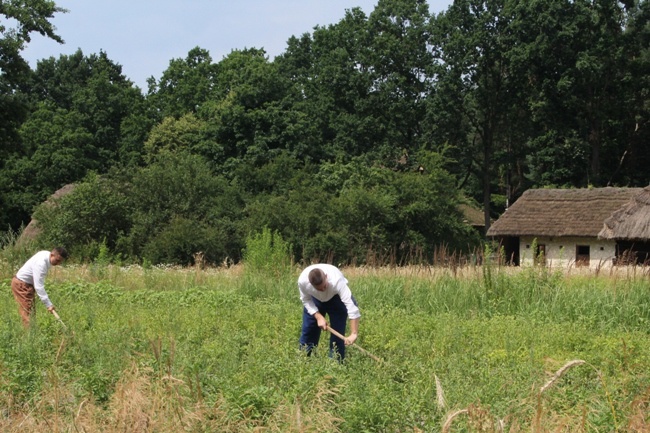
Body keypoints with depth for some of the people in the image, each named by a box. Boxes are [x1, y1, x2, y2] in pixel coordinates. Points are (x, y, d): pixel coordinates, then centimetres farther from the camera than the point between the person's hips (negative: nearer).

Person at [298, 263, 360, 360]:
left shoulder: (336, 281, -45)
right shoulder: (302, 281, -36)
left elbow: (351, 305, -49)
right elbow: (306, 300, -14)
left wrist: (354, 334, -54)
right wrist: (318, 316, -27)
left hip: (336, 298, -2)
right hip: (315, 299, 2)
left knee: (337, 332, -9)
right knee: (308, 330, 4)